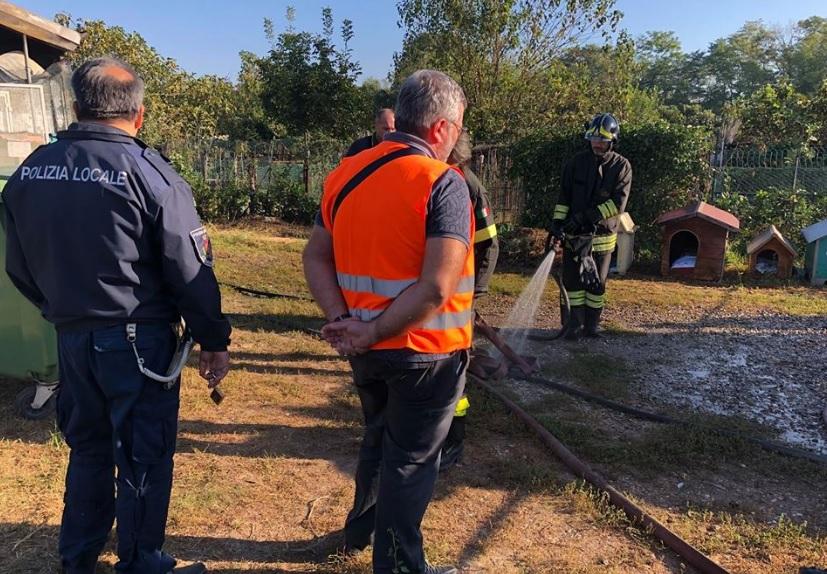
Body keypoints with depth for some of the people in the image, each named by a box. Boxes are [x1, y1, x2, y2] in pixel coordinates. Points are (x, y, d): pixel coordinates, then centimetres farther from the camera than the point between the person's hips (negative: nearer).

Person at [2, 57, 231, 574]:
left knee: (87, 449, 23)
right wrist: (214, 341, -6)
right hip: (138, 340, -6)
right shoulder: (148, 172, -15)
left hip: (71, 338, 6)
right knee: (143, 459, 10)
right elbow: (190, 271, -16)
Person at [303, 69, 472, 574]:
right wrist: (372, 334, -19)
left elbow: (316, 257, 2)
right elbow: (436, 288, -26)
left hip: (368, 350, 6)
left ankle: (363, 527, 48)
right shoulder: (443, 182, -18)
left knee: (380, 437, 28)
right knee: (411, 458, 12)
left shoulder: (346, 172, 2)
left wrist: (343, 322, -7)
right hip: (425, 350, -6)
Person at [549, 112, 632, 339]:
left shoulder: (622, 166, -4)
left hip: (602, 235, -1)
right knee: (573, 280, 0)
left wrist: (588, 216, -20)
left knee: (597, 283, 8)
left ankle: (592, 325, 20)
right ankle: (573, 326, 7)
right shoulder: (577, 162, 3)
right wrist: (557, 221, -7)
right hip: (574, 234, 1)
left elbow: (619, 203, -12)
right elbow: (564, 196, 5)